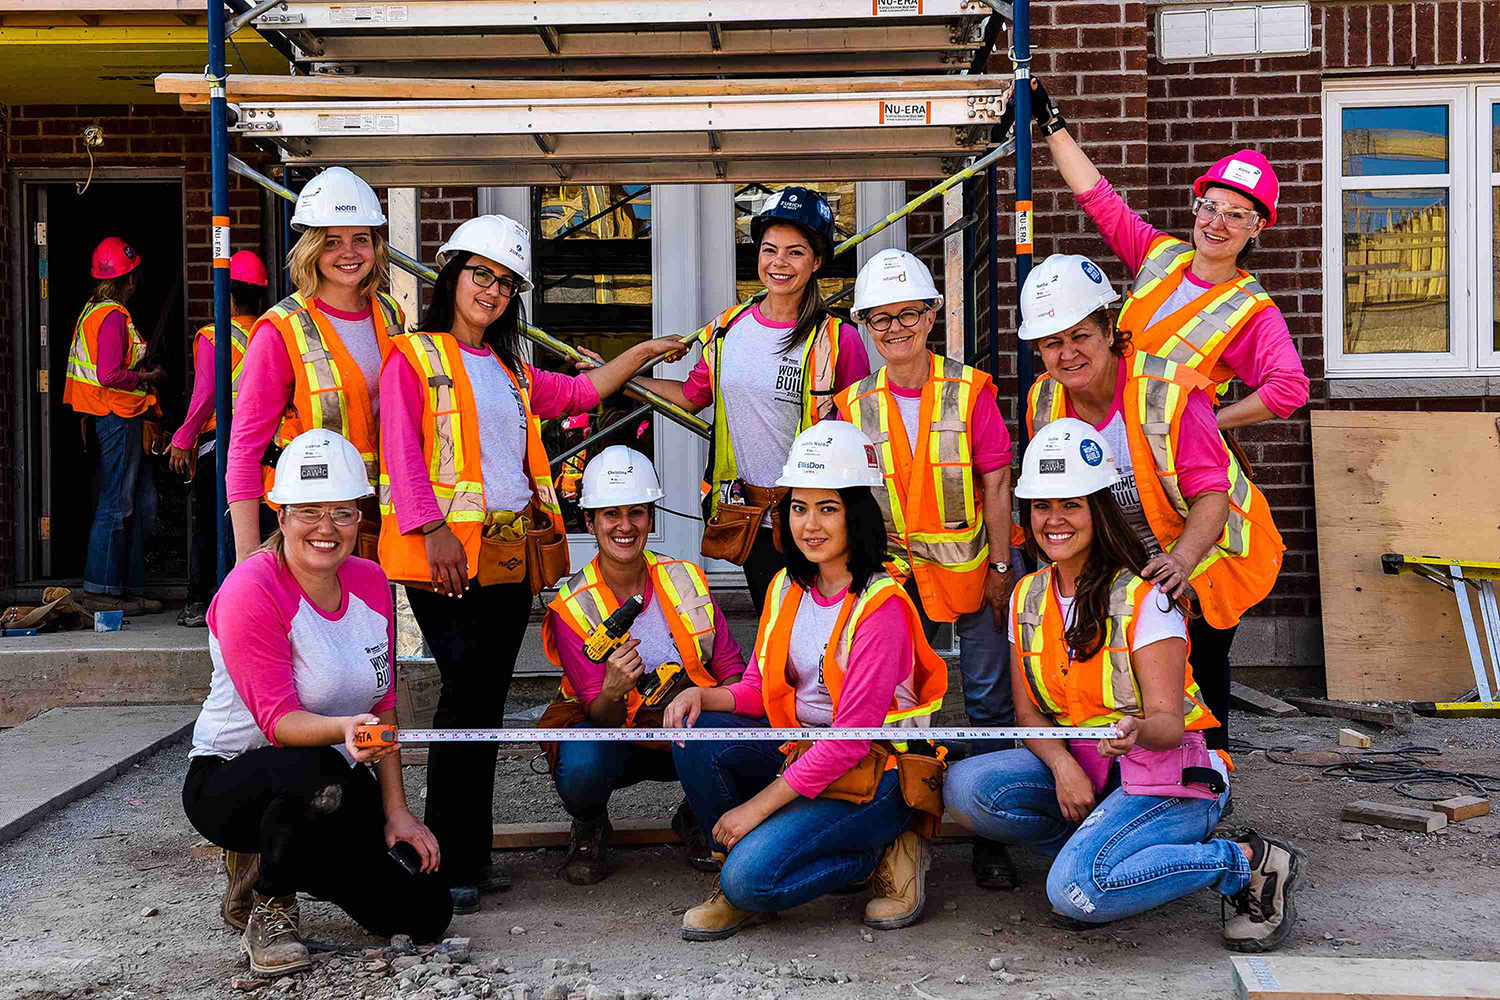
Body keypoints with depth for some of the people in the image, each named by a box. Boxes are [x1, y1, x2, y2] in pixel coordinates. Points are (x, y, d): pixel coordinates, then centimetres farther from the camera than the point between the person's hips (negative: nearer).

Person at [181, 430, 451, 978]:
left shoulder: (370, 582, 0)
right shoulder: (250, 591, -20)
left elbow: (383, 705, 5)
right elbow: (278, 719, -24)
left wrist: (396, 810, -2)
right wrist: (345, 729, -44)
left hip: (336, 778, 6)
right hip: (227, 778, -6)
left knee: (426, 914, -6)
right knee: (316, 777, -41)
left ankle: (281, 859, 19)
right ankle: (267, 904, -8)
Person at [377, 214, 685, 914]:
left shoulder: (509, 370, 22)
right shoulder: (412, 358, 1)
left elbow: (579, 391, 34)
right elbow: (402, 453, -9)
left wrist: (645, 352, 28)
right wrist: (433, 529, -21)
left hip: (514, 553, 7)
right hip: (450, 554, -7)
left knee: (488, 702, 8)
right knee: (466, 698, -12)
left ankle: (473, 854, 17)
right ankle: (444, 866, -3)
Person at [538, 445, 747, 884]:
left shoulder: (686, 580, -5)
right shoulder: (573, 607, -14)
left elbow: (730, 667, -2)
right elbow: (602, 716, -16)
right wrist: (614, 691, -41)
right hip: (612, 733, -2)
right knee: (581, 770, -36)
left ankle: (697, 818, 7)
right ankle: (590, 828, 3)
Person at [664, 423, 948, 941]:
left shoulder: (880, 606, -19)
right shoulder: (787, 587, 4)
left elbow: (851, 739, -21)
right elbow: (760, 688, 10)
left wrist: (756, 806, -19)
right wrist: (704, 695, -13)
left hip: (875, 769, -7)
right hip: (800, 748, 7)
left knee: (752, 878, -22)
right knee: (696, 737, -16)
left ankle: (880, 854, -1)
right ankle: (738, 863, 0)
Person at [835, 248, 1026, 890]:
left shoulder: (969, 390, -6)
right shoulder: (855, 403, 1)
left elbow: (995, 482, -5)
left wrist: (1001, 568, -7)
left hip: (976, 566, -2)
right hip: (898, 572, 2)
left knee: (989, 701, 4)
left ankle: (989, 834, 14)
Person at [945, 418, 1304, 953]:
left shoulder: (1145, 598, -12)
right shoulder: (1028, 598, 5)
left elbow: (1168, 722, -16)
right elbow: (1029, 712, 4)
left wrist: (1138, 732, -41)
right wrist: (1063, 765, -17)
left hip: (1167, 771, -6)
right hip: (1075, 763, 6)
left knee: (1076, 889, -30)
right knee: (966, 787, -20)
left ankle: (1251, 863, -9)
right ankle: (1101, 846, -1)